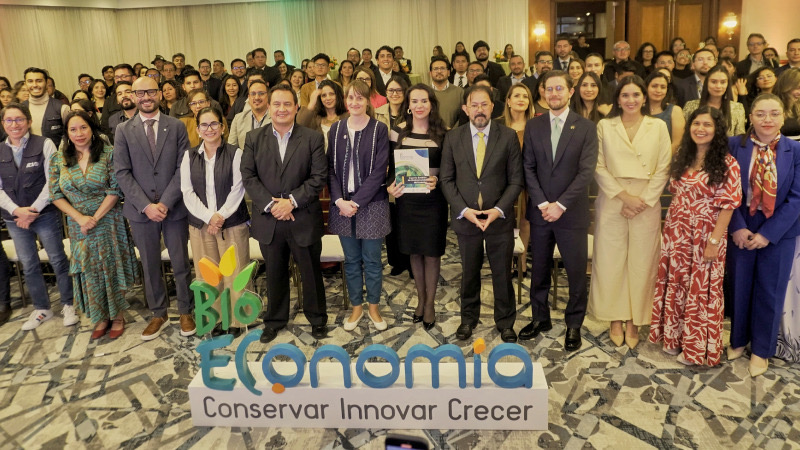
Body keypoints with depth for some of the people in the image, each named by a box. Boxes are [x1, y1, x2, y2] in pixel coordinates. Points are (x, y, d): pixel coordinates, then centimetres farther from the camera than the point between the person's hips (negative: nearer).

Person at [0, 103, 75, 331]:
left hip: (45, 215, -4)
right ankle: (41, 308, 27)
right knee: (28, 265, 12)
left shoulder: (44, 144, -6)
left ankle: (68, 304, 21)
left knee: (58, 260, 5)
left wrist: (33, 210, -13)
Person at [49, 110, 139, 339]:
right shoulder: (58, 159, 1)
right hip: (78, 224, 3)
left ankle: (117, 316, 23)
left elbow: (115, 190, -11)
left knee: (112, 268, 6)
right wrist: (80, 218, -12)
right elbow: (56, 195, 0)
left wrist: (96, 218, -16)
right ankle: (101, 318, 25)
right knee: (89, 271, 9)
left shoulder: (108, 154, -8)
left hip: (108, 222, -2)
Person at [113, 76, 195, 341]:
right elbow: (122, 173, -2)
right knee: (150, 266, 11)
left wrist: (165, 202, -13)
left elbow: (183, 168, -4)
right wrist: (145, 205, -13)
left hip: (174, 208, -1)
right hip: (141, 210, 1)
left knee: (180, 264, 6)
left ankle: (185, 312, 23)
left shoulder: (177, 127, 2)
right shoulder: (123, 131, 4)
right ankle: (158, 314, 25)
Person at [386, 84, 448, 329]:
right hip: (406, 199, 2)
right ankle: (421, 298, 31)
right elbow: (391, 166, 4)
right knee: (414, 252, 13)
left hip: (433, 200, -2)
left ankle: (430, 302, 21)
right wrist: (390, 186, -13)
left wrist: (436, 180, -19)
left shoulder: (442, 134, -2)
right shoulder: (398, 132, 2)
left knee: (431, 252, 4)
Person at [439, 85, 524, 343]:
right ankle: (468, 319, 32)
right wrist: (463, 210, -11)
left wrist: (499, 210, -14)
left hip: (500, 218, -1)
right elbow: (446, 179, 1)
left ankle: (505, 322, 28)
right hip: (465, 218, 1)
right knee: (469, 273, 14)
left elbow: (516, 179, -2)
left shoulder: (508, 136, -2)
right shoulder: (453, 138, 2)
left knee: (503, 273, 10)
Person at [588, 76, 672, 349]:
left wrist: (643, 200, -8)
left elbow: (663, 169, 3)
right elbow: (599, 168, -1)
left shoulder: (658, 127, 8)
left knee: (642, 262, 3)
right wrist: (624, 195, -10)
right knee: (611, 261, 1)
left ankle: (634, 321, 15)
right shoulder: (604, 126, 6)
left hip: (647, 204, 1)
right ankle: (615, 320, 13)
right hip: (612, 202, 0)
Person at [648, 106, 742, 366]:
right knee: (675, 284, 12)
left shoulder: (727, 164, -10)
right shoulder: (682, 158, 7)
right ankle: (674, 337, 28)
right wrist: (670, 227, 7)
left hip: (706, 235, -5)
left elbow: (728, 205, -13)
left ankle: (697, 347, 20)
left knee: (702, 288, 5)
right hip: (676, 233, 5)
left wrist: (714, 241, -16)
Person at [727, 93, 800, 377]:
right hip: (741, 230, 0)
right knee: (739, 288, 12)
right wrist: (738, 228, -14)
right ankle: (738, 340, 34)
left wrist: (768, 234, -14)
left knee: (770, 292, 11)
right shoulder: (734, 146, -5)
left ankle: (761, 350, 29)